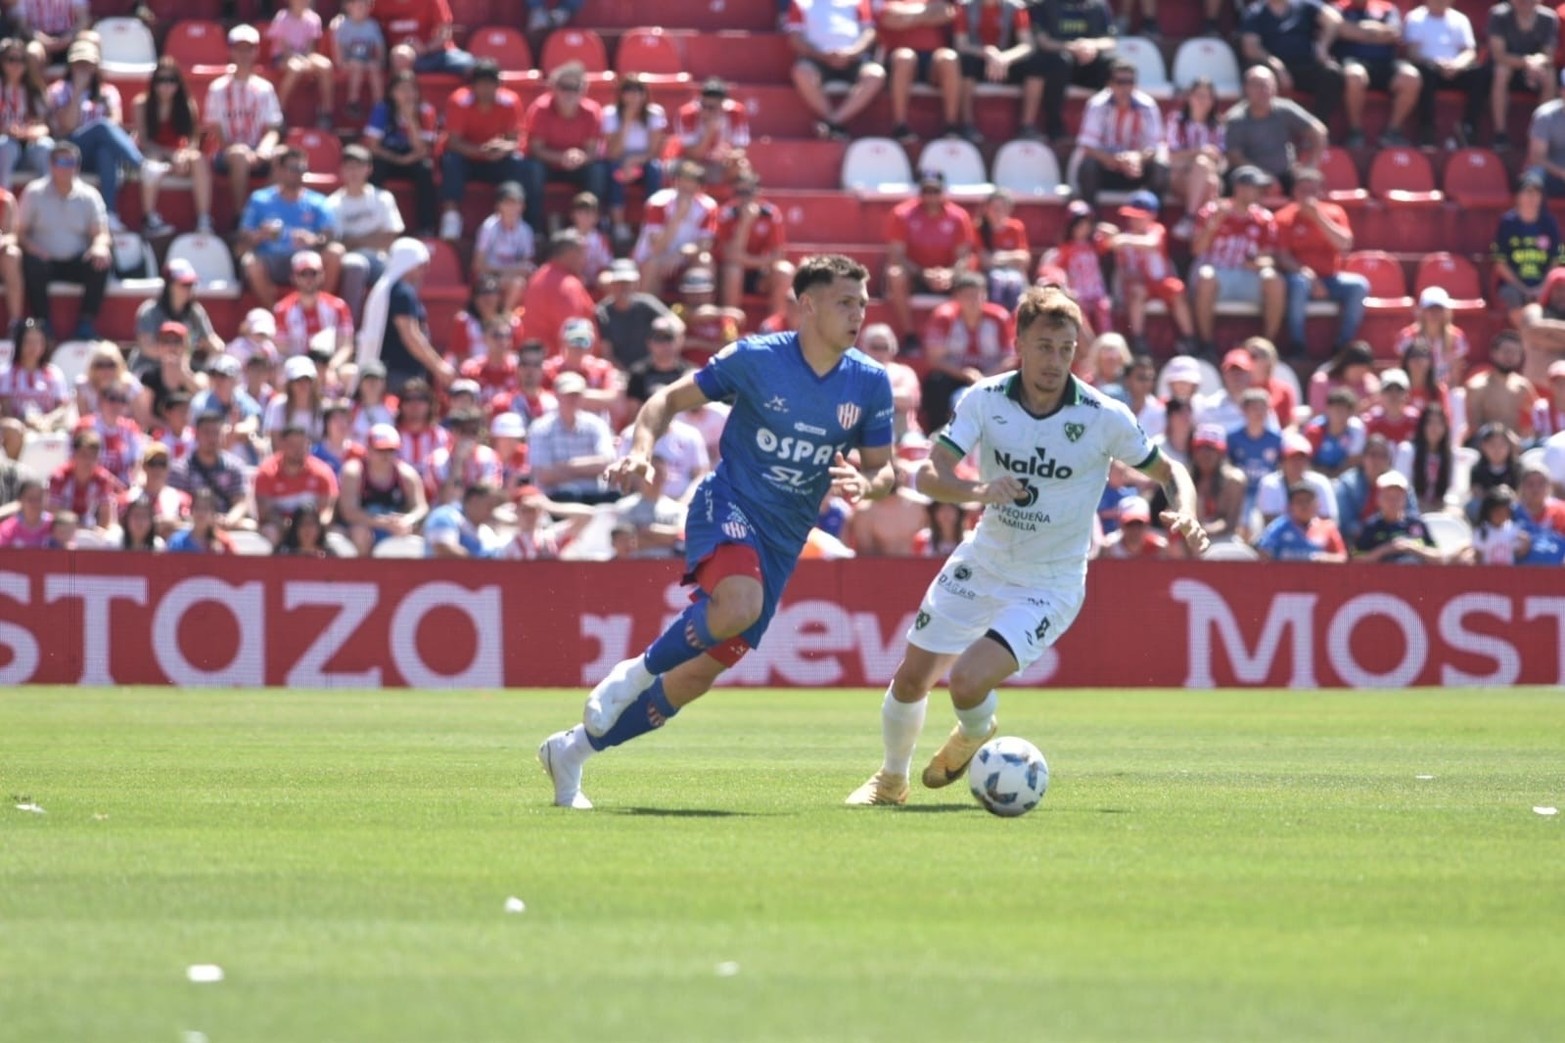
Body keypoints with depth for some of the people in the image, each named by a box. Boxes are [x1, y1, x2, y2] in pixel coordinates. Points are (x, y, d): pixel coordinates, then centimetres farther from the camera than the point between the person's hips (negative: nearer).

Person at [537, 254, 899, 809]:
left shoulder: (871, 384, 1)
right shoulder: (756, 358, -9)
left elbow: (883, 470, 9)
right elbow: (671, 399, -1)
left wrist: (865, 483, -15)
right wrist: (641, 450, -19)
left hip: (782, 541, 5)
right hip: (729, 505, -4)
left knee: (698, 674, 0)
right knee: (739, 605, -38)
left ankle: (572, 750, 16)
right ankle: (634, 673, -13)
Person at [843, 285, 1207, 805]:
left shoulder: (1106, 417, -17)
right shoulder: (986, 400, -12)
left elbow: (1168, 471, -3)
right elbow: (928, 475, -18)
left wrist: (1185, 514, -25)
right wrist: (977, 490, -39)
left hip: (1048, 585, -3)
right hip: (980, 566, 3)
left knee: (967, 681, -21)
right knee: (910, 680, 8)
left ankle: (976, 737, 17)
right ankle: (891, 780, 37)